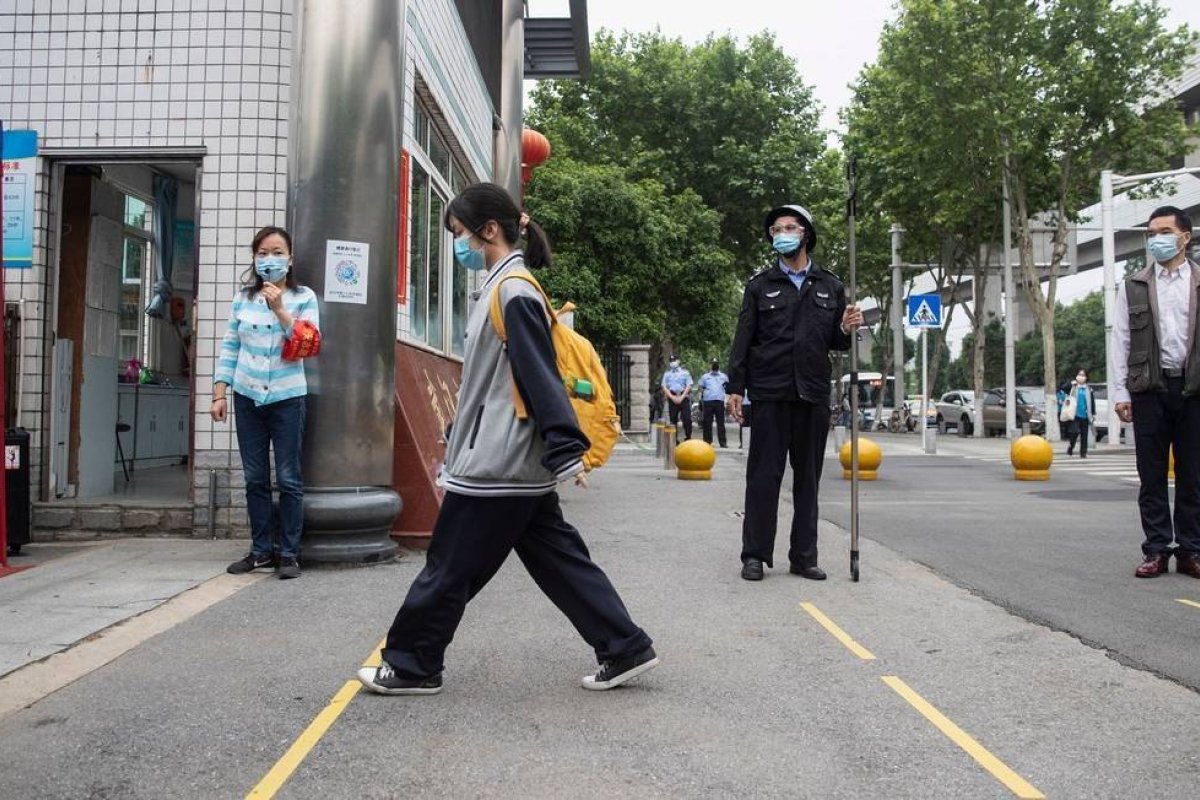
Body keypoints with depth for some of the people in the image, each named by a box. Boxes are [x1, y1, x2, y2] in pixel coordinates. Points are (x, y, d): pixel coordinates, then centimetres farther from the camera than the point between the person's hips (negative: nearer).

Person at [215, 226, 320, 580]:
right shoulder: (243, 297, 6)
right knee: (255, 478, 8)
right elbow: (229, 346, 6)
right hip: (247, 396, 3)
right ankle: (261, 550, 18)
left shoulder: (304, 297, -2)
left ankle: (289, 553, 8)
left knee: (288, 480, -1)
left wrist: (280, 310, -19)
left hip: (287, 398, -3)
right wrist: (219, 393, 1)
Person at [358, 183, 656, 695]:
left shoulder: (514, 292, -14)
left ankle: (411, 667, 18)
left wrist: (566, 453, -22)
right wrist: (454, 461, 23)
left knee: (449, 569, 4)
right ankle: (624, 649, 15)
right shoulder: (499, 289, 16)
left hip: (496, 466, -10)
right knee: (559, 561, 11)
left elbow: (542, 378, -20)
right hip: (517, 467, 10)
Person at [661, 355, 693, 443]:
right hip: (672, 397, 2)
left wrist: (681, 397, -9)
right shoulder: (667, 374, 15)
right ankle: (675, 439, 4)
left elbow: (688, 386, 3)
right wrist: (672, 397, -8)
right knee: (673, 419, 0)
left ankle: (688, 437, -3)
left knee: (687, 418, -11)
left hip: (683, 397, -1)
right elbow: (664, 387, 7)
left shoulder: (685, 372, 11)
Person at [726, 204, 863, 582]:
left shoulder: (831, 286, 13)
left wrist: (847, 330, -7)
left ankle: (804, 556, 15)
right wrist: (735, 387, -3)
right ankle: (755, 555, 6)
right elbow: (743, 339, 4)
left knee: (808, 478, 7)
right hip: (770, 394, -2)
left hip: (813, 394, 2)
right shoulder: (760, 285, 7)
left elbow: (835, 342, 16)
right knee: (763, 476, -1)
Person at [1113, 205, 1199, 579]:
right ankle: (1156, 549, 10)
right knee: (1152, 475, 3)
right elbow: (1121, 341, 6)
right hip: (1149, 389, 0)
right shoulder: (1133, 287, 9)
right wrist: (1120, 392, -1)